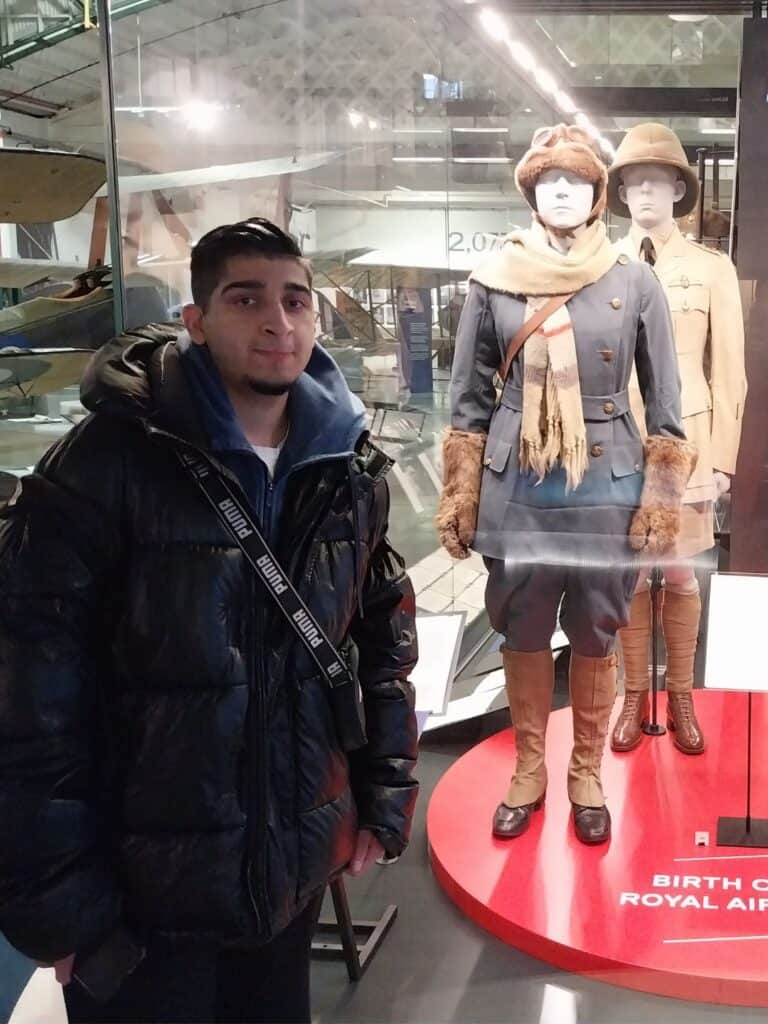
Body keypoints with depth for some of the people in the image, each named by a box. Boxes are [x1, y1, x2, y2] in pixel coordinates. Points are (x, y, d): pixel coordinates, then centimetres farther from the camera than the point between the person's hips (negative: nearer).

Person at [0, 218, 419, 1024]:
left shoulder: (350, 473, 1)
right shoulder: (106, 462, -16)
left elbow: (384, 641, 11)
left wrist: (384, 796, 8)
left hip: (292, 871, 5)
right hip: (138, 891, -4)